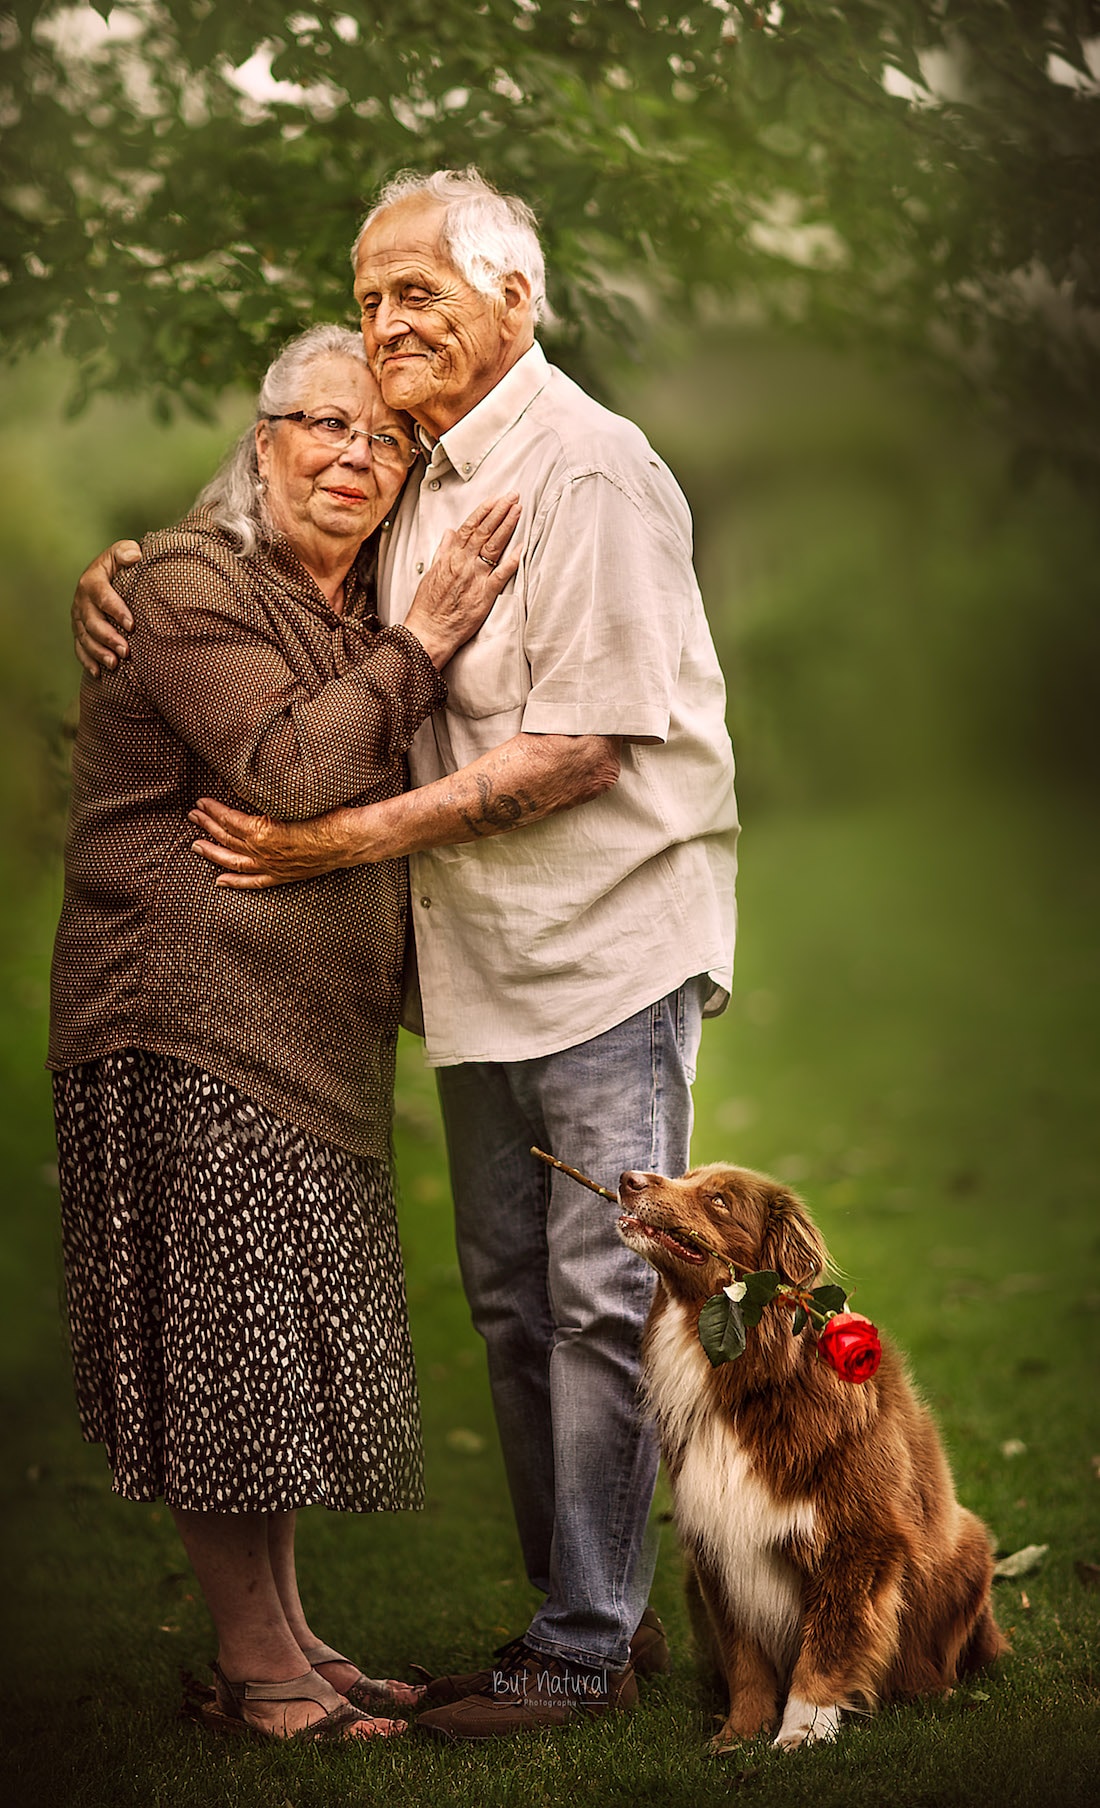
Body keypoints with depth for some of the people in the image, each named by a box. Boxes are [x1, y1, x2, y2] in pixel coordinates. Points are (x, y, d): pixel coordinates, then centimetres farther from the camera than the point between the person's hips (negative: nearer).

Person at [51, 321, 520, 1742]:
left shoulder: (358, 610, 17)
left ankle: (290, 1642, 22)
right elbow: (282, 768, -22)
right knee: (228, 1333, -5)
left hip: (304, 1034, 9)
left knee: (280, 1343, 13)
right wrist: (419, 646, -17)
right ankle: (256, 1670, 4)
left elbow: (384, 808, 25)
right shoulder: (189, 587, -10)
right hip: (185, 1014, -9)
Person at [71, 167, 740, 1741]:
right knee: (513, 1297, 13)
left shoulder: (589, 473, -14)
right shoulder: (405, 478, 11)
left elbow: (581, 744, -20)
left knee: (601, 1294, -3)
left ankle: (587, 1650, 6)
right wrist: (116, 580, 3)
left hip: (607, 940, -8)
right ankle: (589, 1606, 25)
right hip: (481, 959, 8)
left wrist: (346, 840, -19)